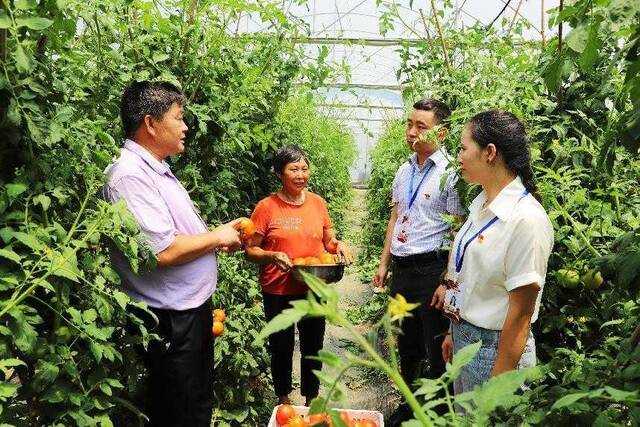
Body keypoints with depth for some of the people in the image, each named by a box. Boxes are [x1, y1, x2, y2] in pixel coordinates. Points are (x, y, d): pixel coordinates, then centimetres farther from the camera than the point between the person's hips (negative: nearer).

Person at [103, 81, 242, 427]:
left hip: (192, 310, 10)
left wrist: (220, 238, 6)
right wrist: (216, 236, -15)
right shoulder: (130, 175, -22)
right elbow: (163, 251, -30)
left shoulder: (157, 170, 11)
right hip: (170, 321, -10)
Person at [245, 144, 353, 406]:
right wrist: (272, 256, -24)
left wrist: (338, 245, -9)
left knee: (312, 346, 15)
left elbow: (328, 242, 13)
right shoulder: (266, 207, -10)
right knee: (282, 348, 14)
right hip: (278, 292, -2)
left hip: (314, 289, 3)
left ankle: (311, 399, 37)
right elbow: (250, 250, -5)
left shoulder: (318, 203, 1)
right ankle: (283, 398, 38)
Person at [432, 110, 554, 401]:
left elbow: (520, 314, -20)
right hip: (464, 337, 7)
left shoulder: (526, 219, -22)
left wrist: (497, 385, -17)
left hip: (495, 350, -7)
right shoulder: (481, 204, 2)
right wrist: (455, 333, 15)